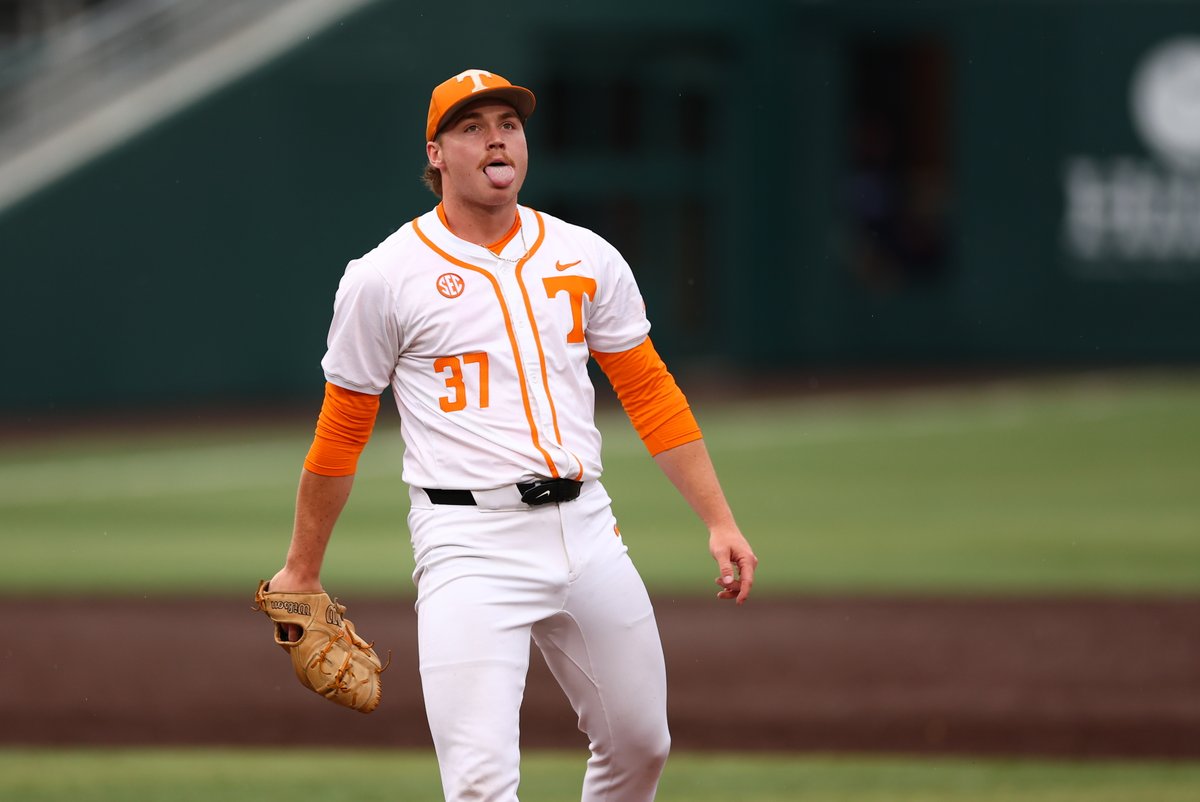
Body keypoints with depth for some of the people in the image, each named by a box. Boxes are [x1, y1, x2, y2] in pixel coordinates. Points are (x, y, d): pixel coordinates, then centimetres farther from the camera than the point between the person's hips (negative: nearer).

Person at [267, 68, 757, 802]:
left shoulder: (587, 259, 8)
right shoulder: (385, 278, -2)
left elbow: (651, 395, 12)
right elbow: (340, 435, 6)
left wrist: (721, 521, 4)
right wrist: (301, 572, 11)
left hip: (585, 529, 5)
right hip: (469, 547, -5)